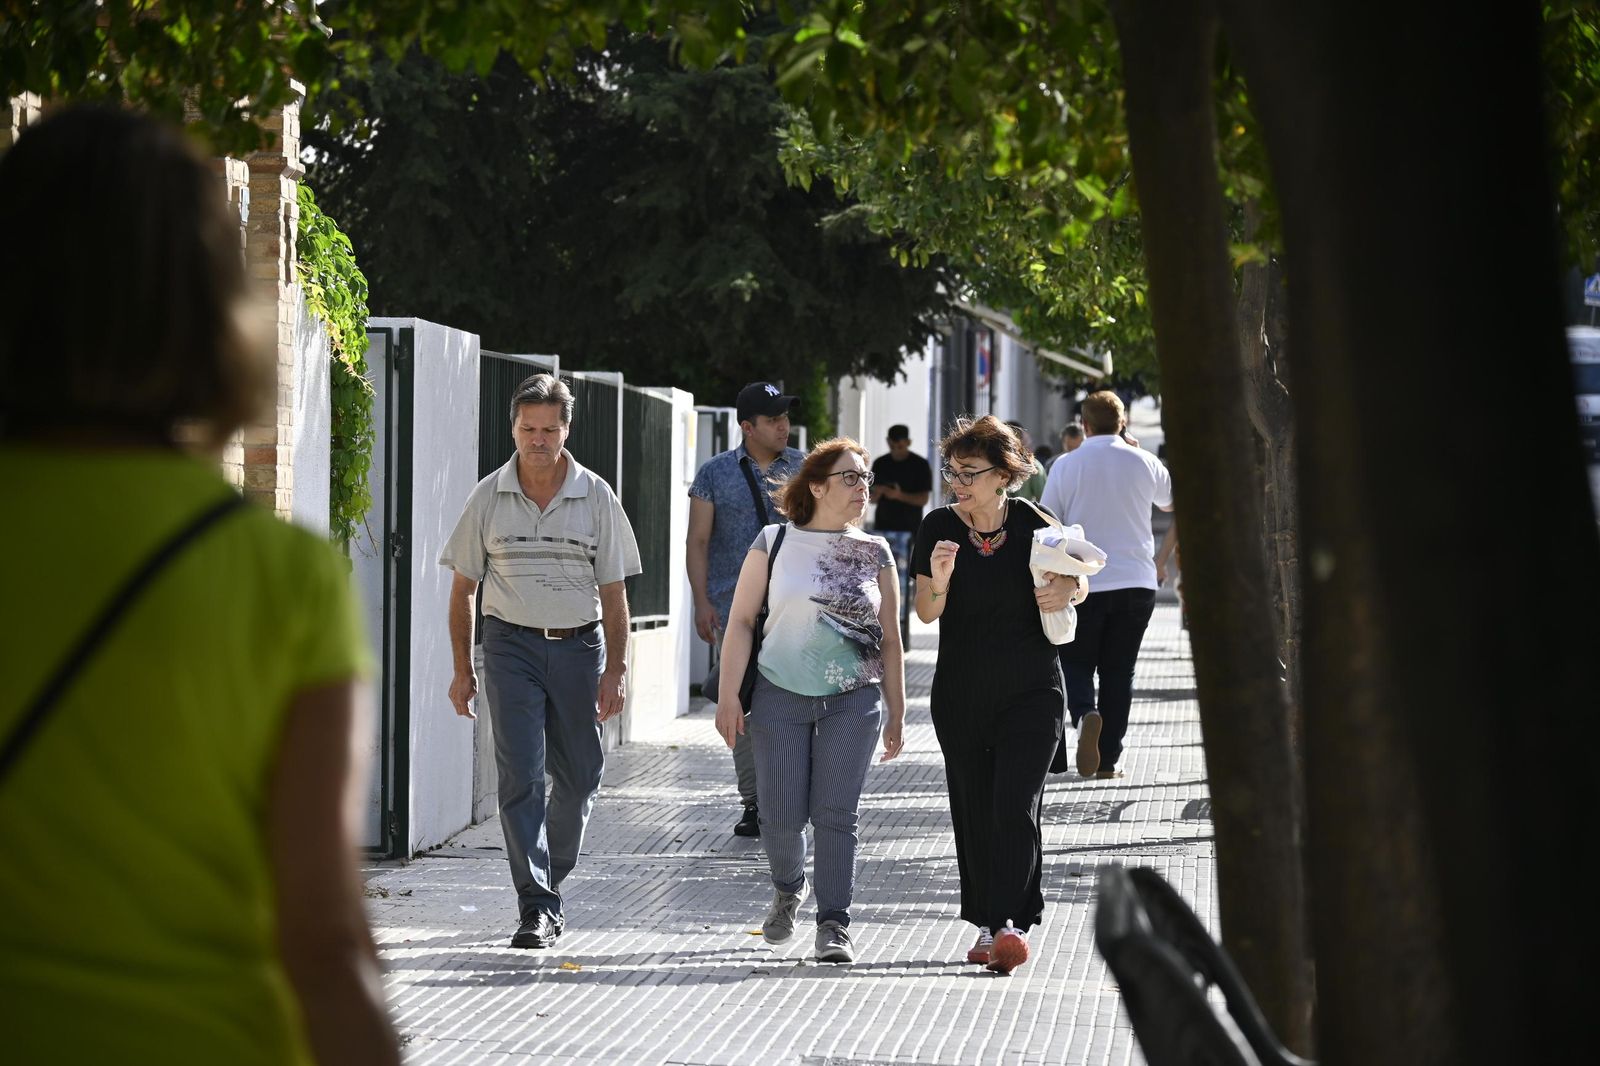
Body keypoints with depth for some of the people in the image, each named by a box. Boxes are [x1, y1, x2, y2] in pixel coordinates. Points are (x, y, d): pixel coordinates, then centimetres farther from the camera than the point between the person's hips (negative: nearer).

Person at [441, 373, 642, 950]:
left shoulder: (596, 496, 2)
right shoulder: (489, 496, 2)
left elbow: (613, 592, 4)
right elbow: (462, 588, 7)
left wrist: (616, 670, -2)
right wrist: (462, 669, 3)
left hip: (580, 646, 1)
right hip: (512, 646, -1)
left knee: (578, 777, 7)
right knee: (520, 777, -10)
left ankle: (549, 884, 27)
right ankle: (536, 907, -11)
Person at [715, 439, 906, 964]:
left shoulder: (874, 553, 7)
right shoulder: (775, 543, 1)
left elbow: (890, 640, 12)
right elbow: (741, 621, 1)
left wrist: (896, 713, 10)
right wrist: (729, 696, -6)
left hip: (853, 702, 1)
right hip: (780, 698, -1)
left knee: (836, 813, -6)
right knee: (781, 816, -1)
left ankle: (834, 923, 1)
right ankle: (788, 890, 29)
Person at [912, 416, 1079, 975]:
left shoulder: (1031, 524, -7)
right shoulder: (939, 526, -6)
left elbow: (1074, 580, 9)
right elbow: (926, 612, -7)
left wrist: (1066, 589, -14)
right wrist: (938, 582, -28)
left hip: (1030, 691, -2)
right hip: (961, 692, 2)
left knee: (1015, 805, -12)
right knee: (973, 810, 7)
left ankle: (1013, 923, -14)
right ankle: (988, 925, 17)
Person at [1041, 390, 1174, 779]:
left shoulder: (1066, 467, -6)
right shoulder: (1143, 463, 1)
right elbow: (1172, 500, 22)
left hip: (1082, 584, -2)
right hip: (1136, 583, 2)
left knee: (1075, 663, 11)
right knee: (1118, 671, 9)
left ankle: (1085, 714, -21)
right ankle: (1109, 760, 7)